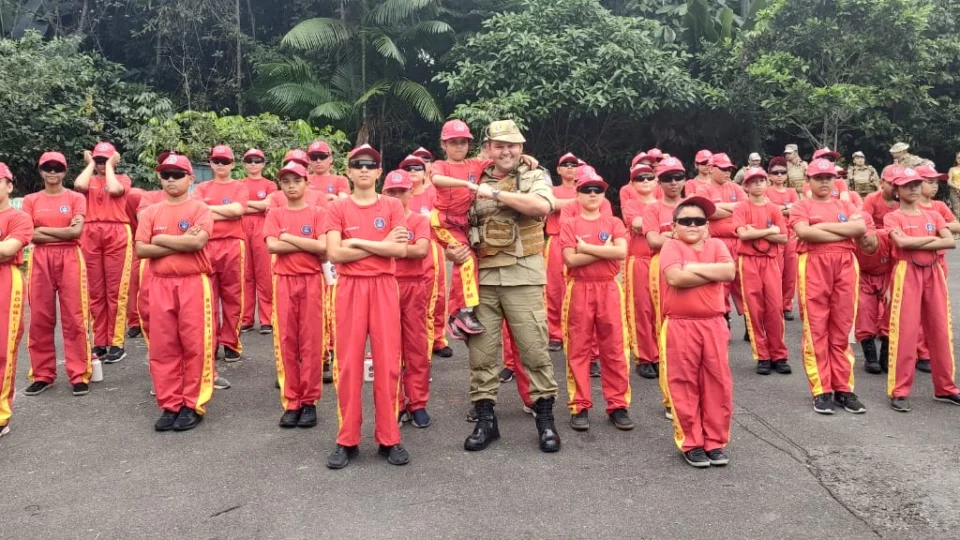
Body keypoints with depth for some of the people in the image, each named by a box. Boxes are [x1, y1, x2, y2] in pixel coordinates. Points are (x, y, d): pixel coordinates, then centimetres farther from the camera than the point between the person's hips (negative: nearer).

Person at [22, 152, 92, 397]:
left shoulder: (76, 198, 6)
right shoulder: (31, 200, 11)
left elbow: (76, 231, -8)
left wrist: (43, 229, -5)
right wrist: (63, 232, -7)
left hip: (69, 259, -2)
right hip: (40, 260, 2)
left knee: (74, 317, -3)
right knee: (40, 318, 4)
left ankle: (79, 375, 1)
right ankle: (42, 375, 14)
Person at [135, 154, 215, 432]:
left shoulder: (199, 209, 0)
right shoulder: (150, 212, 10)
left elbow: (198, 242, -18)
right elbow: (141, 249, -1)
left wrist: (161, 239, -8)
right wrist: (180, 244, -9)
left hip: (194, 283, -4)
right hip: (160, 285, 4)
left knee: (195, 345, -1)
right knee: (163, 347, 6)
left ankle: (193, 405, 9)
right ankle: (170, 405, 15)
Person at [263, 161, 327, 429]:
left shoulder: (317, 213, 3)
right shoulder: (275, 214, 8)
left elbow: (323, 247, -11)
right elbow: (272, 246, -8)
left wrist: (288, 236, -8)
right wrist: (308, 244, -10)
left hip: (311, 281, -1)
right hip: (284, 282, 2)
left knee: (311, 341, 1)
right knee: (286, 342, 3)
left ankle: (309, 401, 10)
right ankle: (291, 402, 11)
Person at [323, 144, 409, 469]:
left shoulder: (392, 206, 6)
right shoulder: (338, 209, 5)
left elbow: (401, 250, -7)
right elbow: (334, 254, -7)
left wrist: (358, 241, -9)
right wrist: (381, 245, -8)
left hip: (384, 287, 0)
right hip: (349, 288, 0)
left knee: (387, 362, 1)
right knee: (348, 363, 2)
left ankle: (389, 439, 11)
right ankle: (347, 440, 12)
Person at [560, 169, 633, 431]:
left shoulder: (614, 223, 7)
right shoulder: (569, 225, 3)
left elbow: (621, 252, -11)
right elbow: (571, 260, -11)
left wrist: (586, 247, -11)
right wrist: (604, 250, -10)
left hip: (609, 289, 2)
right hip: (579, 290, -1)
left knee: (615, 349, 3)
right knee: (578, 349, 3)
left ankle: (618, 405, 12)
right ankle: (580, 407, 10)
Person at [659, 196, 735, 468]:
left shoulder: (716, 245, 10)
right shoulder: (671, 246, -1)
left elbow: (729, 272, -8)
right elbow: (675, 277, -19)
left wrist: (695, 267, -12)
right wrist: (713, 273, -10)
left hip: (714, 324, 3)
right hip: (680, 326, -3)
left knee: (717, 383, 6)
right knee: (684, 385, 3)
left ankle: (715, 442, 19)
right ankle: (691, 443, 14)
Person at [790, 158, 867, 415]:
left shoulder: (845, 205, 18)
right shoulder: (802, 206, 7)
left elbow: (861, 227, -1)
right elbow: (804, 232, -13)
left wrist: (825, 226, -6)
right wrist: (844, 233, -7)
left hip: (845, 267, 3)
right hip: (813, 267, -3)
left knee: (841, 330, 5)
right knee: (816, 329, -2)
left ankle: (843, 388, 11)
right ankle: (821, 391, 2)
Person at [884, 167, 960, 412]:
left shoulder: (933, 215, 14)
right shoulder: (893, 217, 2)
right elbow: (901, 242, -17)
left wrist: (916, 244, -11)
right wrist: (932, 238, -5)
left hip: (934, 273, 4)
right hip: (907, 274, -4)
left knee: (940, 330, 7)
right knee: (905, 331, -7)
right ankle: (900, 391, -3)